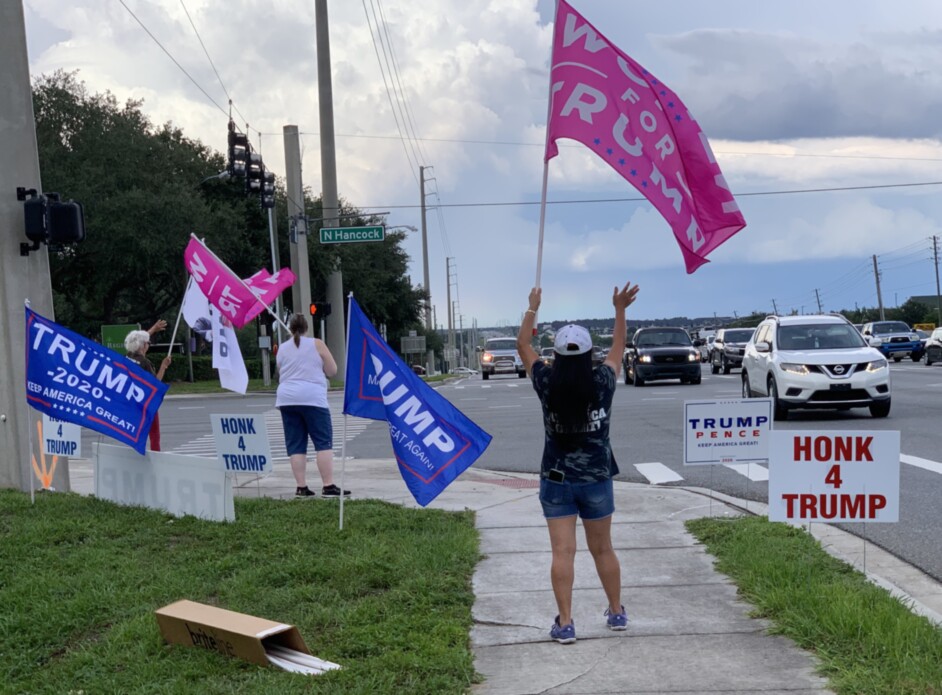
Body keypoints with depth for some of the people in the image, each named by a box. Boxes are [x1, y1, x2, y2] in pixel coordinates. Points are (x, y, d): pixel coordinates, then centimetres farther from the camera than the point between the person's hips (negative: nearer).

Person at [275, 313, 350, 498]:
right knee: (324, 442, -3)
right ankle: (328, 486, -10)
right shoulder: (316, 344, 0)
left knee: (296, 445, 6)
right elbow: (332, 371, 2)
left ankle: (301, 487, 2)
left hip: (287, 399, 4)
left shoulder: (282, 349, 10)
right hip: (312, 398, -4)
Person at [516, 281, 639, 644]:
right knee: (603, 549, 15)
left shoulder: (547, 383, -11)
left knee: (562, 552, -1)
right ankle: (617, 612, 28)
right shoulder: (602, 382, -9)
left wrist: (533, 307, 15)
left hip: (556, 480, -1)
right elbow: (618, 350, 11)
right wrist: (620, 310, 20)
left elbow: (523, 346, 6)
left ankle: (565, 623, -2)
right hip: (597, 478, 1)